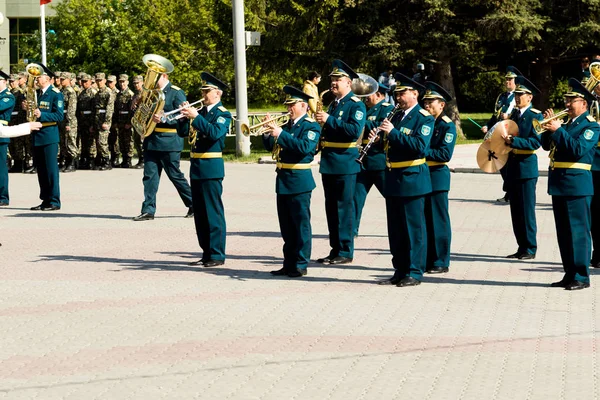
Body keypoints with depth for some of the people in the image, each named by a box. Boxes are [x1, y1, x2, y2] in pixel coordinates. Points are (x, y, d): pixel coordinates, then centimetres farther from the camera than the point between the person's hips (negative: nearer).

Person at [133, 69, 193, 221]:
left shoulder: (176, 93, -5)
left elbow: (182, 117, -12)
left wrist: (163, 118, -24)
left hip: (169, 141, -6)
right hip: (151, 140, 6)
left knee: (175, 175, 1)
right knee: (150, 175, 1)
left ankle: (194, 205, 16)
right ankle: (148, 210, 2)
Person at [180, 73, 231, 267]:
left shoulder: (223, 114, -6)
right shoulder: (200, 111, 15)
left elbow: (215, 133, -24)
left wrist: (195, 117, -27)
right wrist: (185, 115, -4)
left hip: (211, 167, -8)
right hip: (196, 166, 8)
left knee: (213, 212, -5)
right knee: (200, 213, 11)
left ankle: (217, 255, -2)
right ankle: (206, 252, 18)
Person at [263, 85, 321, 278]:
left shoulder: (311, 126, -8)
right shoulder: (287, 126, 15)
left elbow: (305, 147, -24)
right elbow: (270, 147, 15)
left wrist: (281, 134, -26)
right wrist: (268, 133, -3)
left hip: (299, 181, -8)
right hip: (283, 180, 8)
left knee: (301, 224, -3)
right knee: (286, 226, 12)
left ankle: (301, 265, 1)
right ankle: (289, 263, 18)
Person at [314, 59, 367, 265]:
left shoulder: (356, 105, -8)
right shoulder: (333, 105, 17)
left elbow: (355, 130, -22)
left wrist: (329, 120, -22)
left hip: (345, 163, -8)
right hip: (328, 163, 8)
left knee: (344, 207, -4)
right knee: (331, 207, 10)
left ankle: (346, 252, 1)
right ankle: (335, 250, 16)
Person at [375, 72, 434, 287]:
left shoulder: (424, 118, -8)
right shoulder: (397, 116, 14)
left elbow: (420, 146, -23)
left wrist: (393, 132, -24)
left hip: (412, 180, -8)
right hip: (393, 179, 8)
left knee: (414, 227, -2)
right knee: (396, 228, 11)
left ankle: (414, 273, 3)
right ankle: (400, 271, 19)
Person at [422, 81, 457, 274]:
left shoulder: (447, 126, -8)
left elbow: (445, 154, -17)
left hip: (437, 178, -6)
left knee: (438, 221, -1)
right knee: (422, 220, 9)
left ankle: (440, 262, 4)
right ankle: (425, 260, 15)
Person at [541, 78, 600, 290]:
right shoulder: (567, 124, 17)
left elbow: (579, 149, -21)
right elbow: (547, 145, 16)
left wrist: (558, 130, -22)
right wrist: (549, 128, 0)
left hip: (576, 184, -8)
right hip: (559, 184, 8)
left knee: (578, 231, -6)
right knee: (563, 232, 11)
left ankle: (581, 277, -3)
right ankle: (569, 274, 17)